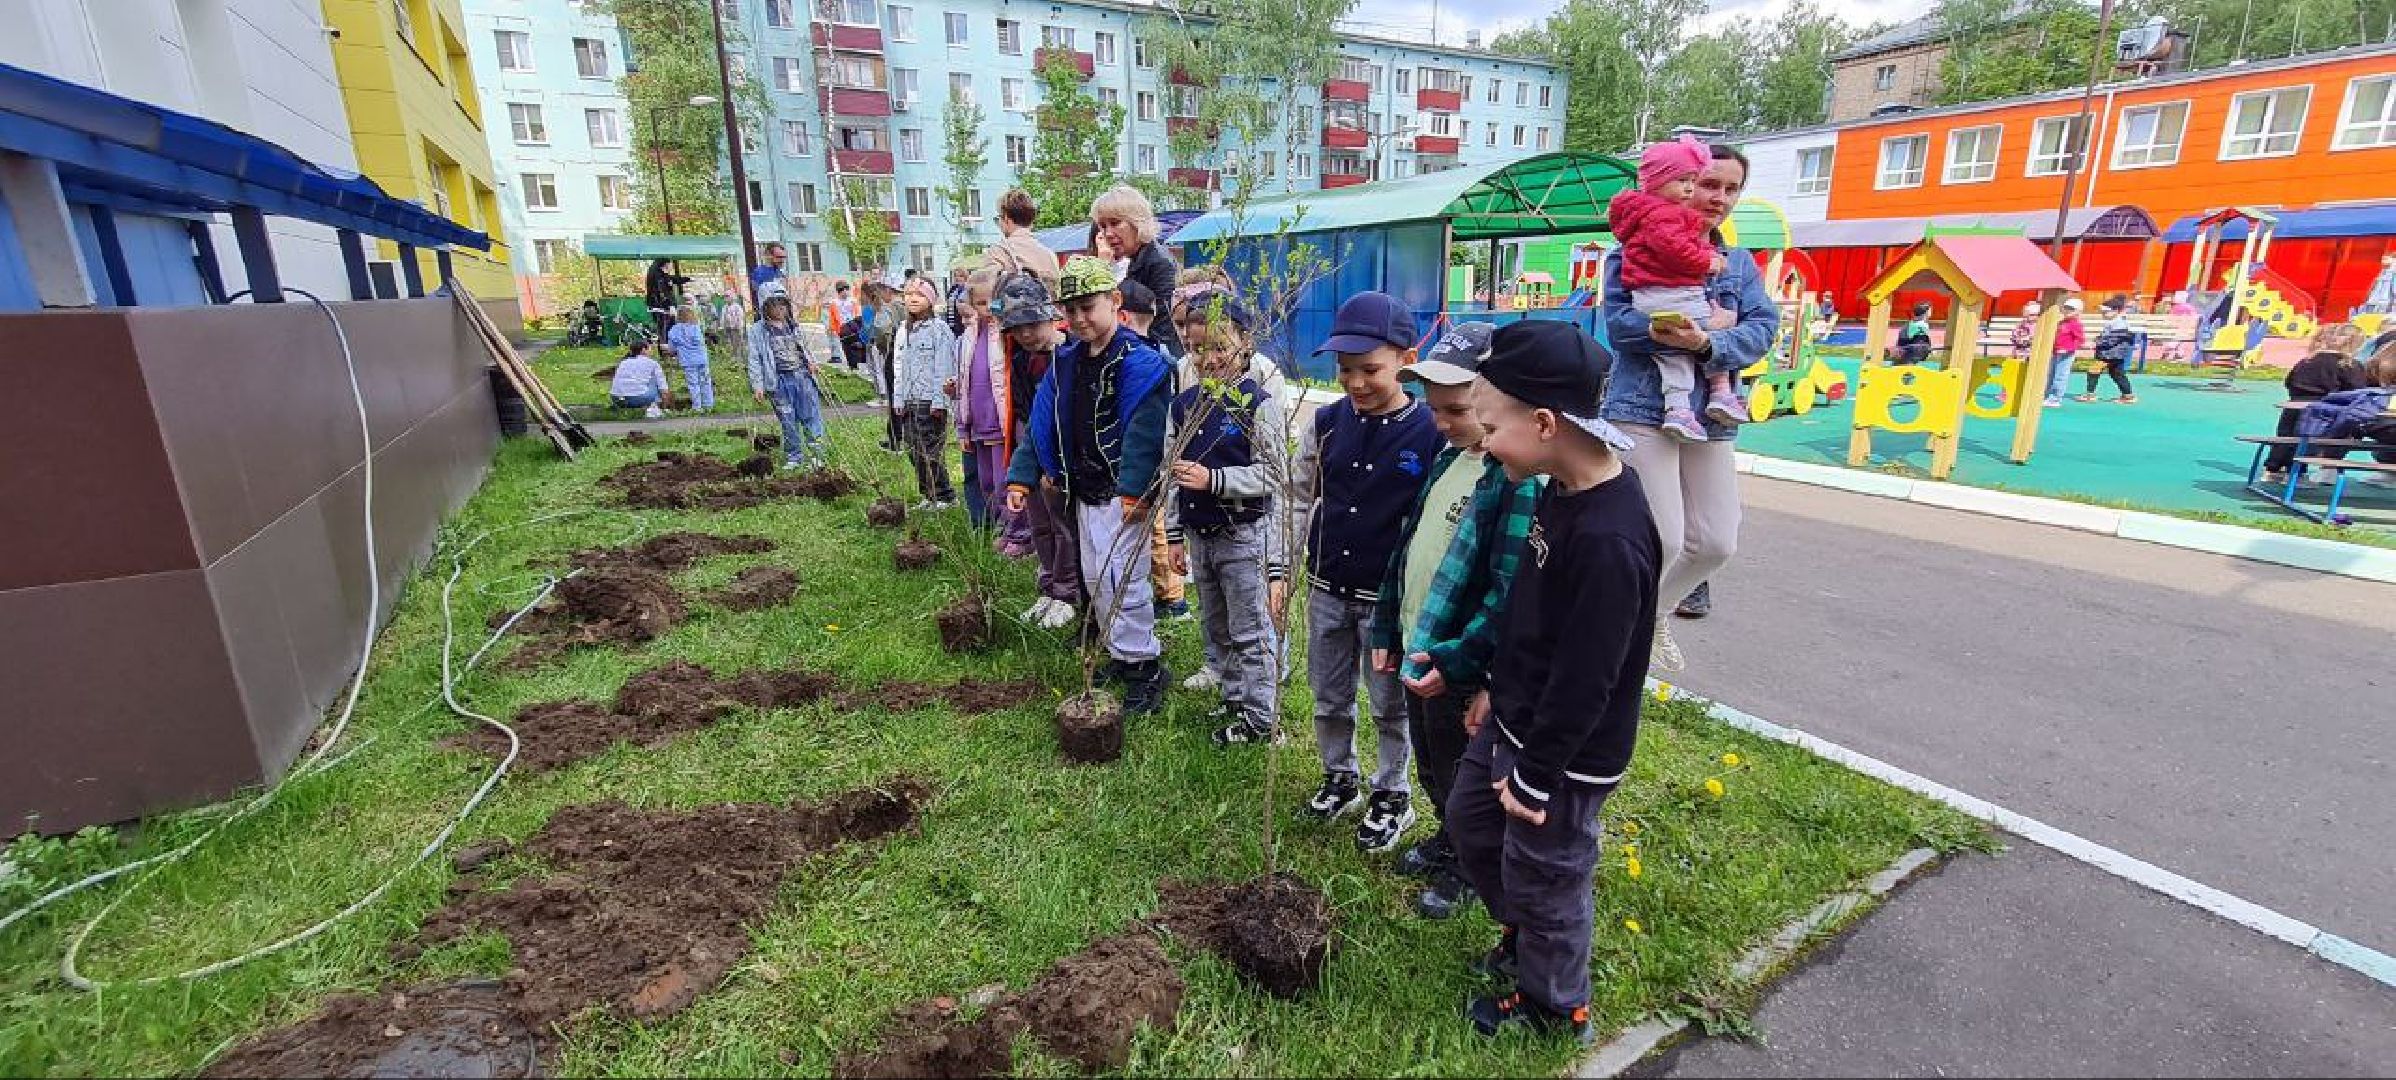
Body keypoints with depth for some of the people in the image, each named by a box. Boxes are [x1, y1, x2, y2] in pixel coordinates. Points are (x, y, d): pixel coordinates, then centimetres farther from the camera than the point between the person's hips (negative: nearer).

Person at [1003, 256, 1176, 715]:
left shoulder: (1139, 362, -16)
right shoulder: (1066, 361, 8)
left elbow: (1143, 433, -24)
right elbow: (1042, 422, 9)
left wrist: (1133, 491, -30)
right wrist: (1021, 477, 3)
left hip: (1122, 493, -8)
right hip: (1084, 491, 8)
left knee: (1122, 581, -7)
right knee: (1095, 579, 16)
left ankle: (1146, 668, 10)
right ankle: (1122, 655, 33)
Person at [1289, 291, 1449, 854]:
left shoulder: (1431, 433, -14)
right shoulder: (1327, 423, -3)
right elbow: (1297, 500, 6)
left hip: (1390, 597, -4)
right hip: (1326, 590, 4)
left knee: (1390, 706, 13)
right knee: (1329, 698, 18)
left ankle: (1392, 796, 34)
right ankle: (1340, 779, 41)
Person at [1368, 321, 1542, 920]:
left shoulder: (1518, 476, -22)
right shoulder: (1449, 458, 6)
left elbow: (1508, 588, -25)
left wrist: (1457, 659, -24)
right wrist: (1387, 628, 10)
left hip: (1460, 668, -8)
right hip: (1416, 650, 8)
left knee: (1459, 778, 14)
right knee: (1429, 769, 26)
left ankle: (1466, 869, 38)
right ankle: (1447, 840, 50)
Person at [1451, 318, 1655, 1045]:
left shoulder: (1610, 540, -32)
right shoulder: (1562, 489, -2)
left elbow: (1584, 682, -26)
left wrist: (1533, 778, -16)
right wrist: (1498, 689, 17)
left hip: (1564, 753, -9)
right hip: (1515, 720, 9)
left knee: (1542, 878, 13)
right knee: (1470, 822, 26)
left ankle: (1555, 1006, 41)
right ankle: (1522, 931, 51)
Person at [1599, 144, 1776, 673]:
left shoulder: (1741, 263, 17)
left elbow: (1763, 327, 1)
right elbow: (1618, 319, -14)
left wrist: (1706, 342, -20)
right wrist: (1707, 324, -14)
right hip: (1643, 409, -6)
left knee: (1716, 542, 5)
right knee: (1664, 541, -11)